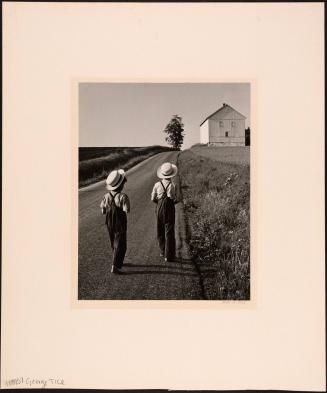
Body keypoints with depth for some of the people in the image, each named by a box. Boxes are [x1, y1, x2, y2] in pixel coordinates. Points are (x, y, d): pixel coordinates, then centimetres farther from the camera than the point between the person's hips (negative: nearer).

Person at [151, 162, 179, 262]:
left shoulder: (157, 184, -6)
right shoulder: (173, 185, -12)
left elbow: (153, 198, 2)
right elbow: (176, 199, -6)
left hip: (159, 208, 2)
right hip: (170, 209, -2)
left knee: (160, 231, 18)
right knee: (169, 232, 4)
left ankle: (163, 252, 29)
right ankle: (168, 256, 4)